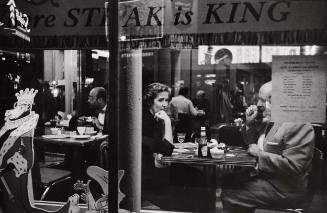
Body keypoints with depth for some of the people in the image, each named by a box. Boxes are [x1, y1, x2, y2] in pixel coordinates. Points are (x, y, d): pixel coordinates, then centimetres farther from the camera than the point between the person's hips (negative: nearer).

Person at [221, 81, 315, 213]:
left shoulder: (298, 125, -21)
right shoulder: (267, 119, 6)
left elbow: (292, 165, -28)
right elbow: (250, 143, 18)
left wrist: (259, 154, -21)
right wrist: (249, 123, -1)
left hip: (282, 188, -8)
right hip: (260, 174, 9)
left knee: (228, 196, -14)